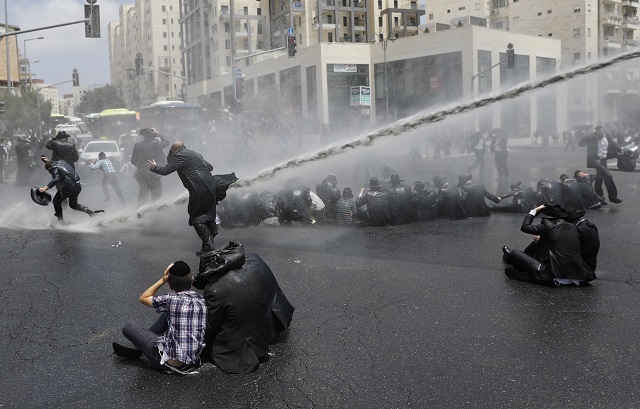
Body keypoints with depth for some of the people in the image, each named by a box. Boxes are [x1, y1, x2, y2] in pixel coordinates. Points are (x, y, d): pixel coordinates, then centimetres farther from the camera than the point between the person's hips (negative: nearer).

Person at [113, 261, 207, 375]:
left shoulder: (171, 299, -16)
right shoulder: (201, 299, -2)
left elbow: (143, 298, 2)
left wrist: (162, 280, 0)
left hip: (171, 362, -6)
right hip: (193, 360, 6)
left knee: (129, 327, 8)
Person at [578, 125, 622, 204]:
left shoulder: (607, 137, 7)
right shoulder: (592, 138, -8)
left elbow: (613, 145, 19)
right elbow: (580, 143, -10)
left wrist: (620, 150, 3)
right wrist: (590, 137, -21)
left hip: (603, 160, 6)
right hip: (595, 160, -6)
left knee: (599, 178, 16)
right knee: (608, 176, -16)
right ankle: (613, 197, -8)